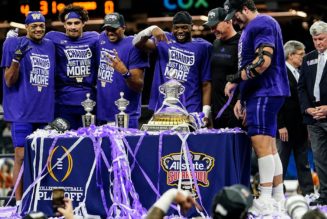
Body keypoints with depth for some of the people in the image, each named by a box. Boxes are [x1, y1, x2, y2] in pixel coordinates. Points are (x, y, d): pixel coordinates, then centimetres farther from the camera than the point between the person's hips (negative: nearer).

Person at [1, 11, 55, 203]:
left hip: (45, 113, 5)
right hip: (22, 112, -5)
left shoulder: (50, 46, 13)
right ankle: (19, 201, -2)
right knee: (21, 155, -5)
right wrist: (17, 58, -19)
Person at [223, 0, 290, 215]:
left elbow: (263, 61, -21)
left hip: (265, 93, -10)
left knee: (261, 143, -12)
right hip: (260, 94, 10)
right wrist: (242, 99, 23)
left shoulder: (262, 24, -10)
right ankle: (278, 198, 12)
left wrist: (235, 80, -17)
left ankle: (265, 201, -14)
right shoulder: (251, 28, 22)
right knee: (269, 146, 10)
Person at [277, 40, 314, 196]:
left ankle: (308, 192, 10)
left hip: (301, 127, 7)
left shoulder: (300, 72, 14)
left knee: (303, 162, 8)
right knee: (281, 161, 0)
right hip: (286, 127, -7)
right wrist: (281, 126, -17)